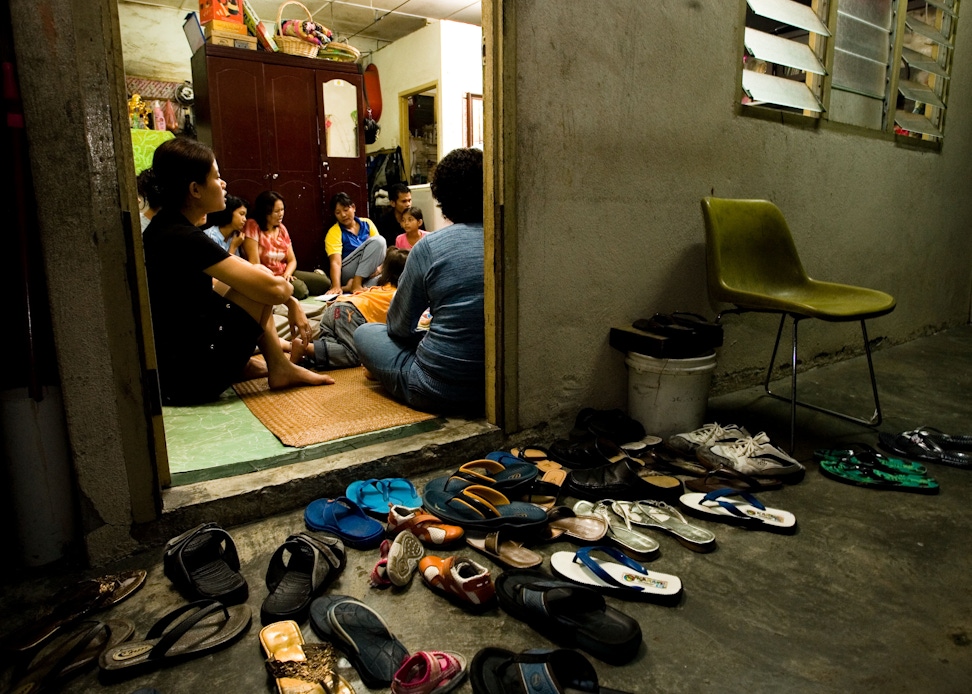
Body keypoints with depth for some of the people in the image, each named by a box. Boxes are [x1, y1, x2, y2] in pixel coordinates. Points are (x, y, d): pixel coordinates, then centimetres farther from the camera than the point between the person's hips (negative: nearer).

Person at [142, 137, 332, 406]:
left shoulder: (165, 227, 6)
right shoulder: (183, 239, -22)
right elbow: (273, 289, -22)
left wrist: (290, 302, 5)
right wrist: (290, 295, 1)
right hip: (189, 380, -9)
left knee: (254, 278, 17)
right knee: (259, 283, -7)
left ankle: (245, 363, 13)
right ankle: (280, 369, 6)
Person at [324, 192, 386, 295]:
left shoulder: (366, 223, 8)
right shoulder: (334, 232, -3)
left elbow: (380, 247, 5)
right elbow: (336, 262, -15)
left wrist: (380, 266, -16)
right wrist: (336, 287, -32)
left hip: (368, 273, 3)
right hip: (346, 275, -3)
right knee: (377, 240, -22)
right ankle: (356, 284, -25)